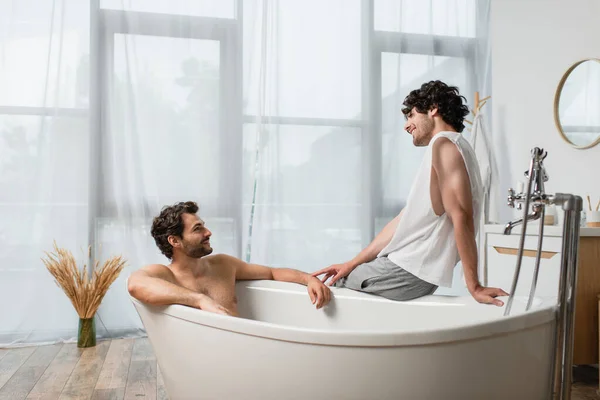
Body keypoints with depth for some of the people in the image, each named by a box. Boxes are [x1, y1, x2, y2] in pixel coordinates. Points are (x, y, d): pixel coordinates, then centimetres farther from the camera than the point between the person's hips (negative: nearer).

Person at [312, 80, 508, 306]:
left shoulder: (443, 144, -11)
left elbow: (461, 217, -22)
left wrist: (474, 286, -23)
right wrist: (353, 263, 13)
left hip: (408, 272, -10)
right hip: (411, 269, 10)